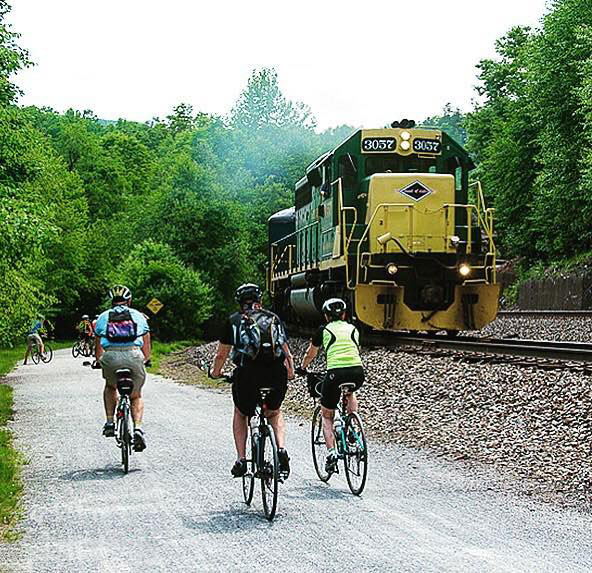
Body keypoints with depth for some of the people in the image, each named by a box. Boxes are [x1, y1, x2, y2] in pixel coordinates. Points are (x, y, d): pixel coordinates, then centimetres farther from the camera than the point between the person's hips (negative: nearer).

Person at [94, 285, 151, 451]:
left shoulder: (103, 317, 23)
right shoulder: (138, 315, 23)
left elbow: (98, 347, 26)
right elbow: (146, 347, 25)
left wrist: (99, 362, 44)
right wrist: (144, 360, 42)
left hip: (111, 356, 0)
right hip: (134, 355, 0)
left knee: (110, 386, 32)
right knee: (136, 396, 20)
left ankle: (109, 423, 19)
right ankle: (137, 428, -3)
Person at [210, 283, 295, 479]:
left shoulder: (234, 320, 16)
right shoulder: (274, 318, 21)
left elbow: (221, 354, 21)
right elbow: (288, 355, 21)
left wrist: (215, 372, 40)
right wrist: (290, 372, 39)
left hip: (247, 374, -1)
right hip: (276, 375, 1)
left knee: (241, 414, 27)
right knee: (274, 413, 29)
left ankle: (241, 460, 18)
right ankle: (282, 451, 7)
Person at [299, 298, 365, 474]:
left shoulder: (323, 330, 15)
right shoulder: (353, 329, 22)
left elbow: (310, 354, 29)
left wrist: (302, 367, 49)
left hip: (335, 373, -3)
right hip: (357, 373, 3)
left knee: (326, 416, 16)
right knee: (350, 392, 39)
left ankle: (331, 453, -1)